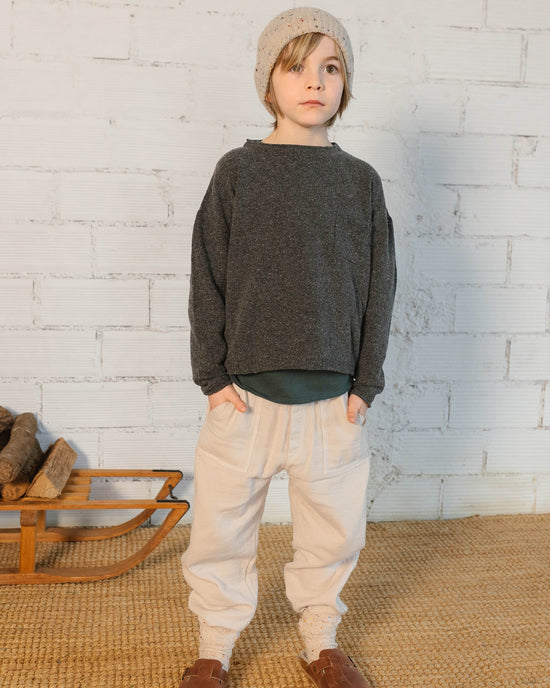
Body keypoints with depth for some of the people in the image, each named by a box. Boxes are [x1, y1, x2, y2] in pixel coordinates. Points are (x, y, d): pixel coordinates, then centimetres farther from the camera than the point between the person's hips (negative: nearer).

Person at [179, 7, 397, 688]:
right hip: (245, 390, -1)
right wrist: (213, 374, -5)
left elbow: (379, 287, 5)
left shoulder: (360, 180, 4)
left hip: (332, 395, 2)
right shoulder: (238, 171, 0)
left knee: (334, 528, 13)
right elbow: (207, 279, 0)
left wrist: (365, 381, 0)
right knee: (222, 525, 8)